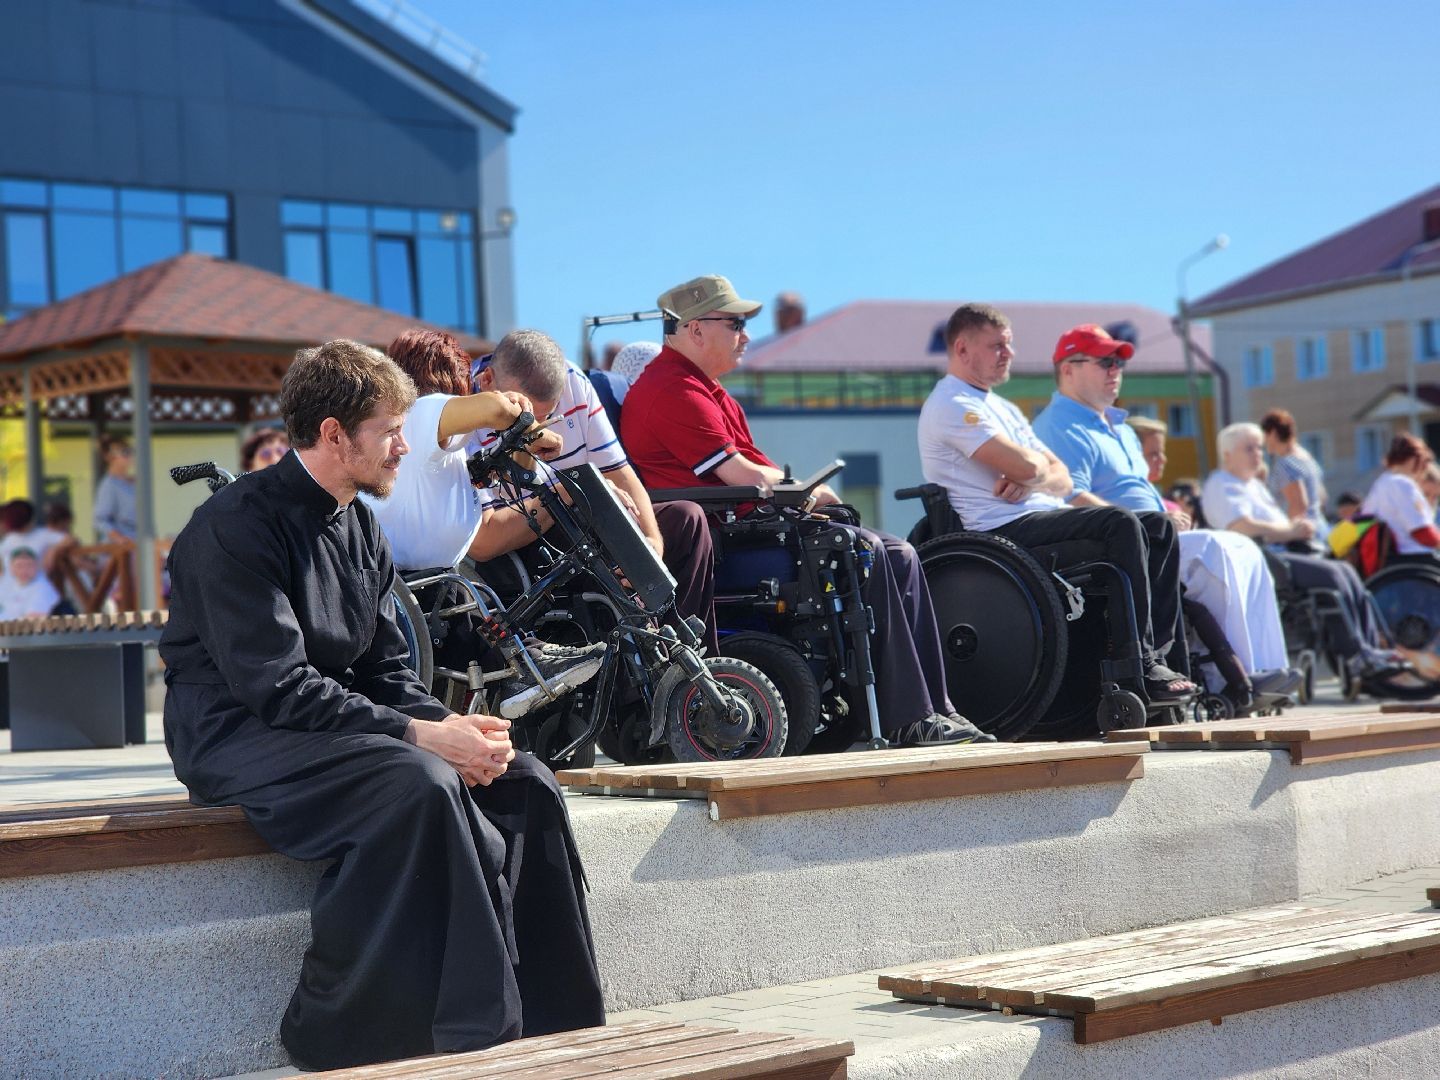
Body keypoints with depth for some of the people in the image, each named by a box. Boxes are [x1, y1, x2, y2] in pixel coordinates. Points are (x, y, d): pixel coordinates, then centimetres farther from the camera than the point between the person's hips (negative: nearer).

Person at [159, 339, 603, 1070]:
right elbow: (276, 687, -22)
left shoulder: (360, 529, 12)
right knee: (419, 785, -33)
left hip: (339, 729, 8)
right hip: (240, 738, -8)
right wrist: (418, 734, -25)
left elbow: (386, 672, 11)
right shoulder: (240, 524, -14)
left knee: (524, 784, -10)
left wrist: (451, 726, -10)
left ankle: (543, 1022, -6)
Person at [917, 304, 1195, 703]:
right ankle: (1140, 667, -25)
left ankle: (1163, 653, -9)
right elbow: (1027, 467, -19)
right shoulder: (951, 405, -6)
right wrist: (1040, 466, 6)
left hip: (1042, 515, 10)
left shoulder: (1003, 408, 25)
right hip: (1000, 532, -10)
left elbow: (1063, 480, 16)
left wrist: (1032, 480, -7)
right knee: (1122, 524, -26)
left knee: (1159, 526, -1)